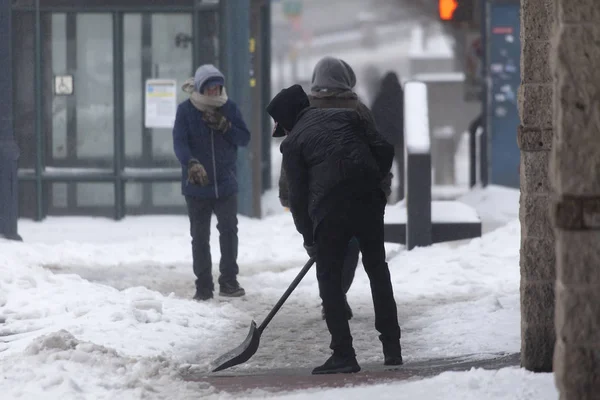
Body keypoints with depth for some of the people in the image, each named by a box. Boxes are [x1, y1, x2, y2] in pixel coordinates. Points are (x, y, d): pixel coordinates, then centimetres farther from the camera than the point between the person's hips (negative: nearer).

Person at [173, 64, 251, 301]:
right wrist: (191, 164, -36)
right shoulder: (186, 110, -6)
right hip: (196, 185, -1)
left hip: (226, 183, 1)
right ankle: (203, 286, 12)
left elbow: (245, 139, -1)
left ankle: (228, 281, 8)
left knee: (229, 230, -3)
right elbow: (179, 142, -17)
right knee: (200, 237, 5)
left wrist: (224, 126, -18)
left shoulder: (229, 108, 2)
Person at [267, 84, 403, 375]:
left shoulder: (293, 142, 6)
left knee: (329, 278, 8)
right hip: (368, 199, 4)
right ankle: (392, 348, 18)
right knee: (377, 269, 18)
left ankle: (343, 354, 1)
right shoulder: (346, 116, 15)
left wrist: (309, 238, 15)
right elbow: (384, 149, 8)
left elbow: (298, 196, 6)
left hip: (329, 208, -4)